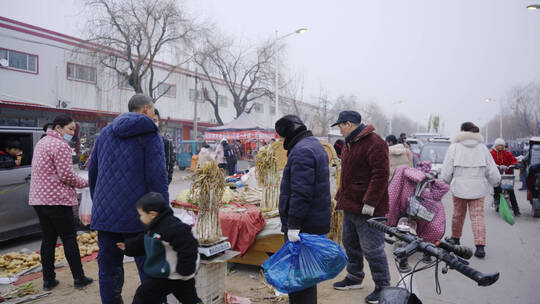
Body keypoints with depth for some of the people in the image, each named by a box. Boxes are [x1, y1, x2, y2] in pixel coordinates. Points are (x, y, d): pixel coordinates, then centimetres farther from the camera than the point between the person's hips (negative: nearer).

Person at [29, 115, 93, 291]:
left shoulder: (41, 143, 18)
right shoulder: (60, 145, -14)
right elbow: (66, 175, -19)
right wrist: (84, 183, -3)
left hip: (38, 198, 9)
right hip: (56, 199, -9)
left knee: (47, 240, 13)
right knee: (69, 238, 1)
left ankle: (48, 281, 18)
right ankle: (79, 278, 8)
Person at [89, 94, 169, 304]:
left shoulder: (105, 133, 15)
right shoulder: (150, 135, -4)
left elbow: (92, 173, 18)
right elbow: (157, 178, -12)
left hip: (105, 215, 6)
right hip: (137, 216, -5)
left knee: (109, 269, 14)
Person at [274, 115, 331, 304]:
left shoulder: (302, 151, -16)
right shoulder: (314, 145, 18)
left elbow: (300, 193, -24)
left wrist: (294, 224, -23)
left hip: (305, 224, -11)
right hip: (314, 222, 11)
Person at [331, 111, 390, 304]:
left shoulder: (374, 143, -16)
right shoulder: (350, 143, 15)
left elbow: (381, 174, -22)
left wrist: (370, 202, -24)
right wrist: (340, 196, 19)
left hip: (367, 209, -10)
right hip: (350, 205, 10)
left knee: (372, 249, -2)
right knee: (350, 244, 19)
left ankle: (383, 286, 14)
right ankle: (355, 278, 36)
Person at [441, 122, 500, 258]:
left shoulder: (454, 147, -4)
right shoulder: (482, 147, 3)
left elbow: (447, 170, -4)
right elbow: (491, 170, 7)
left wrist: (447, 181, 17)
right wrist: (496, 181, 26)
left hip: (459, 187, -1)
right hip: (478, 188, 1)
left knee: (458, 214, 14)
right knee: (478, 216, 1)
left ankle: (455, 239, 31)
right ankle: (480, 246, -8)